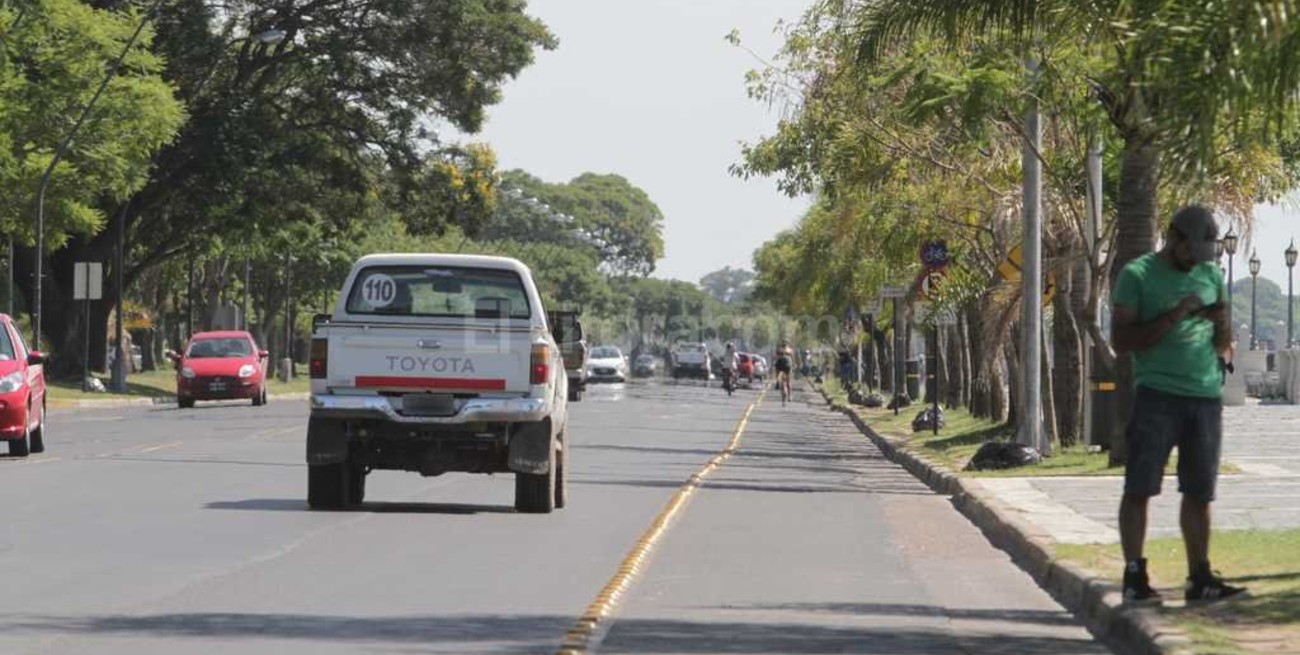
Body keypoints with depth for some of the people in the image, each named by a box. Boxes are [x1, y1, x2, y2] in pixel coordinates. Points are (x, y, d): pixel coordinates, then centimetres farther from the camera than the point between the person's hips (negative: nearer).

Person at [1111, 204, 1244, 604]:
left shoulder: (1210, 276, 16)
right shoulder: (1138, 275, 0)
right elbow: (1122, 342, -8)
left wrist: (1221, 325, -2)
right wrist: (1173, 316, -14)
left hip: (1206, 395, 5)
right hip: (1157, 394, -5)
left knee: (1199, 492, 5)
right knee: (1139, 488, -7)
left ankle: (1200, 578, 8)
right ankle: (1134, 576, -6)